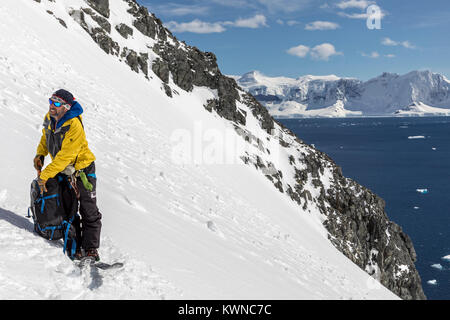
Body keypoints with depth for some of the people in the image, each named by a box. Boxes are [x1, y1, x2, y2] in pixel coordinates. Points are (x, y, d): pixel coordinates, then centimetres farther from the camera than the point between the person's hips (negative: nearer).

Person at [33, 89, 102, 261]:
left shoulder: (74, 126, -28)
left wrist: (44, 175, -30)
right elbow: (45, 137, 19)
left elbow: (65, 156, -31)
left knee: (89, 213, -5)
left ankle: (91, 248, 3)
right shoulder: (49, 119, -4)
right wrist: (40, 154, 1)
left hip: (82, 169, -7)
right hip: (62, 170, 7)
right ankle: (76, 247, 14)